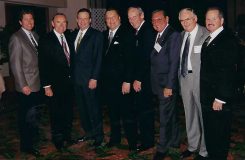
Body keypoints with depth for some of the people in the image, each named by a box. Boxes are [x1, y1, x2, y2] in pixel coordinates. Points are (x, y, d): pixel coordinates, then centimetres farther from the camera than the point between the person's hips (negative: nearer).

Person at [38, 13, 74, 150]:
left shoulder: (68, 38, 9)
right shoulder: (46, 40, -9)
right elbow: (43, 65, -12)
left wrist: (73, 78, 6)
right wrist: (46, 86, -16)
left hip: (69, 82, 6)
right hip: (55, 85, -5)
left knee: (68, 112, 16)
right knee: (57, 113, 7)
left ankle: (67, 136, 32)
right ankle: (58, 140, 24)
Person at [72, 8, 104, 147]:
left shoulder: (97, 35, -5)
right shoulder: (74, 34, 13)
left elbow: (98, 58, -10)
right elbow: (74, 56, 13)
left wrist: (94, 78, -15)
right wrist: (72, 74, 5)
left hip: (89, 79, -6)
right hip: (77, 78, 6)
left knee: (94, 108, 1)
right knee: (82, 108, 13)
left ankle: (98, 135, 15)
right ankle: (88, 132, 28)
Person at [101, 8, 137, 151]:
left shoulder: (127, 34, -8)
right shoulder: (105, 35, 11)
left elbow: (130, 59, -13)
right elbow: (104, 57, 11)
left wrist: (127, 81, -17)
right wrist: (102, 77, 5)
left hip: (121, 82, -6)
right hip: (107, 82, 6)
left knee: (127, 113, 0)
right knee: (113, 112, 15)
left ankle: (132, 141, 12)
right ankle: (115, 138, 29)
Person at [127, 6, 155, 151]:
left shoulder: (147, 31, -14)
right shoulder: (138, 32, 14)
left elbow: (146, 58, -20)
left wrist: (138, 79, -17)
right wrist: (135, 78, 10)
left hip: (144, 79, -8)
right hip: (138, 78, 8)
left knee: (144, 109, 0)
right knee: (141, 108, 15)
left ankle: (147, 141, 12)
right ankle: (144, 135, 28)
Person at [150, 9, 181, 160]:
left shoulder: (174, 35, -12)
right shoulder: (157, 36, 11)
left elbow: (174, 62, -16)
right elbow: (154, 60, 11)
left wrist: (169, 86, -17)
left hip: (167, 83, -7)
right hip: (158, 83, 8)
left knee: (165, 117, 1)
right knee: (171, 114, 19)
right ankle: (174, 141, 33)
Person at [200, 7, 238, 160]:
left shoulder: (228, 40, -13)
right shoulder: (207, 40, 13)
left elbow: (228, 72, -18)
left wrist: (220, 98, -19)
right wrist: (204, 95, 8)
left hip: (220, 98, -8)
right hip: (207, 96, 8)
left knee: (220, 134, 5)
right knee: (209, 131, 17)